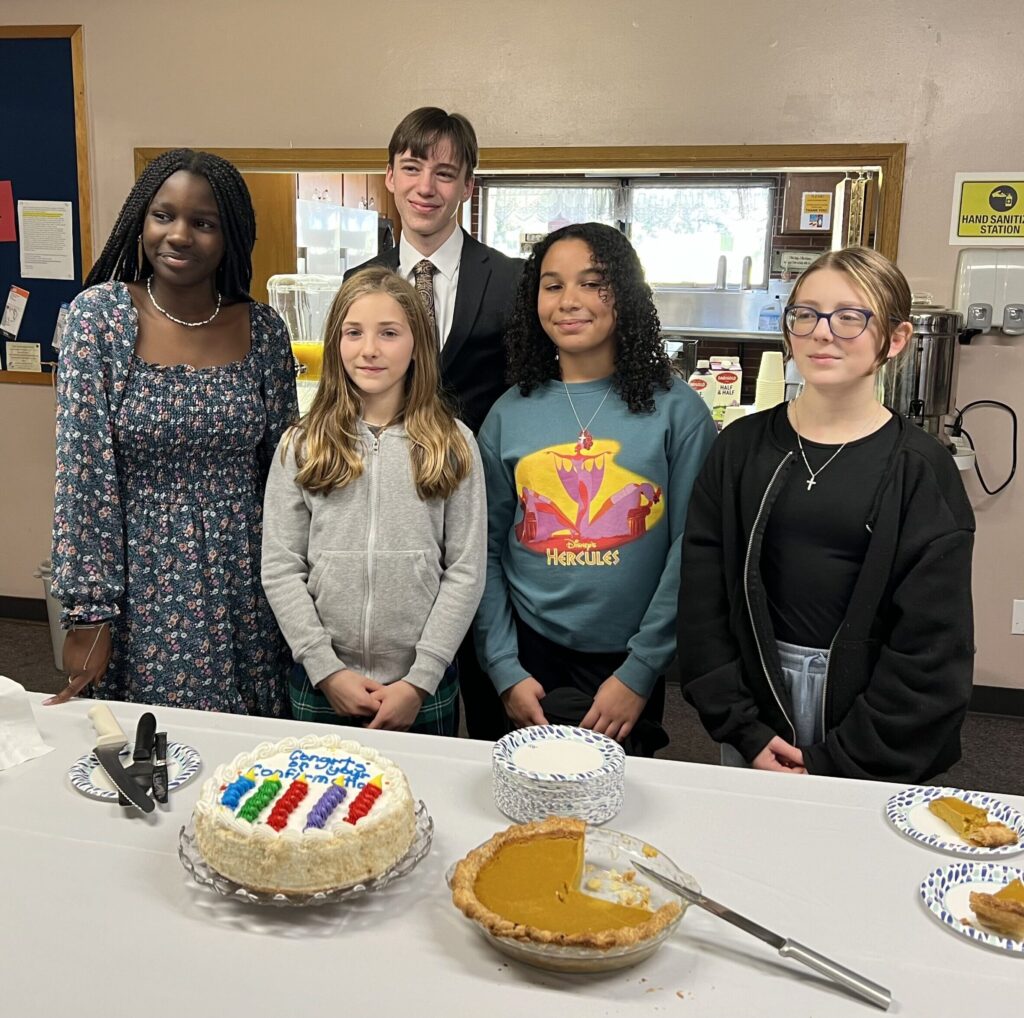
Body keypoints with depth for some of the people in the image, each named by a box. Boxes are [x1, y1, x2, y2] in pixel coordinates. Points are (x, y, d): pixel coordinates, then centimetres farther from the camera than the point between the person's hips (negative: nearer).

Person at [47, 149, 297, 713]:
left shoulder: (263, 329, -1)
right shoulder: (100, 315, -7)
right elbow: (83, 472, -10)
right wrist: (88, 611, -11)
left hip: (246, 585, 2)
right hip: (144, 586, -2)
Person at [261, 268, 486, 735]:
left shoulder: (453, 444, -2)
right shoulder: (301, 445, 0)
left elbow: (466, 572, -5)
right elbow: (280, 569, -2)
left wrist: (420, 680, -10)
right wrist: (326, 669, -8)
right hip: (321, 683, 1)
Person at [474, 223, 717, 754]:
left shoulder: (674, 409, -7)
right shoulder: (509, 414, 0)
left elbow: (690, 550, -8)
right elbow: (487, 549, 1)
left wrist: (640, 673, -9)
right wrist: (505, 670, -5)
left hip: (627, 664, -1)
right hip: (529, 653, 2)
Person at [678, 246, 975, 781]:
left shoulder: (921, 469, -8)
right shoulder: (743, 446, -2)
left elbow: (933, 643, -10)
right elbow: (702, 600, -3)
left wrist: (837, 760, -13)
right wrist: (743, 729, -9)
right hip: (755, 702, 2)